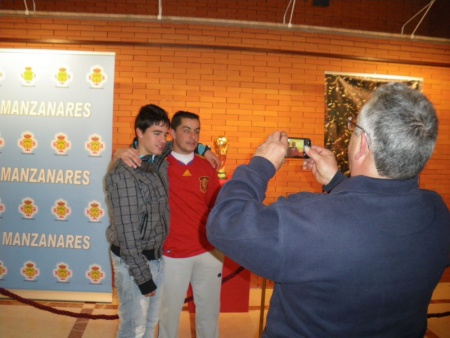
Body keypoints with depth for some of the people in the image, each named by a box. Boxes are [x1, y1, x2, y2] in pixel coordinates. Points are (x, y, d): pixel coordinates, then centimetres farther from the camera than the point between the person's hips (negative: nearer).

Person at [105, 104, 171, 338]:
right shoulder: (123, 173, -20)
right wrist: (142, 276, -18)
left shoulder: (160, 162, 1)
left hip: (158, 257, 7)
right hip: (133, 260, -7)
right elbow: (127, 232, -20)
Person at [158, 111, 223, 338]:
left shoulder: (207, 168, 4)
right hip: (172, 255, -3)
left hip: (208, 253, 3)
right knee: (169, 311, 13)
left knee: (209, 311, 17)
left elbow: (217, 209, 9)